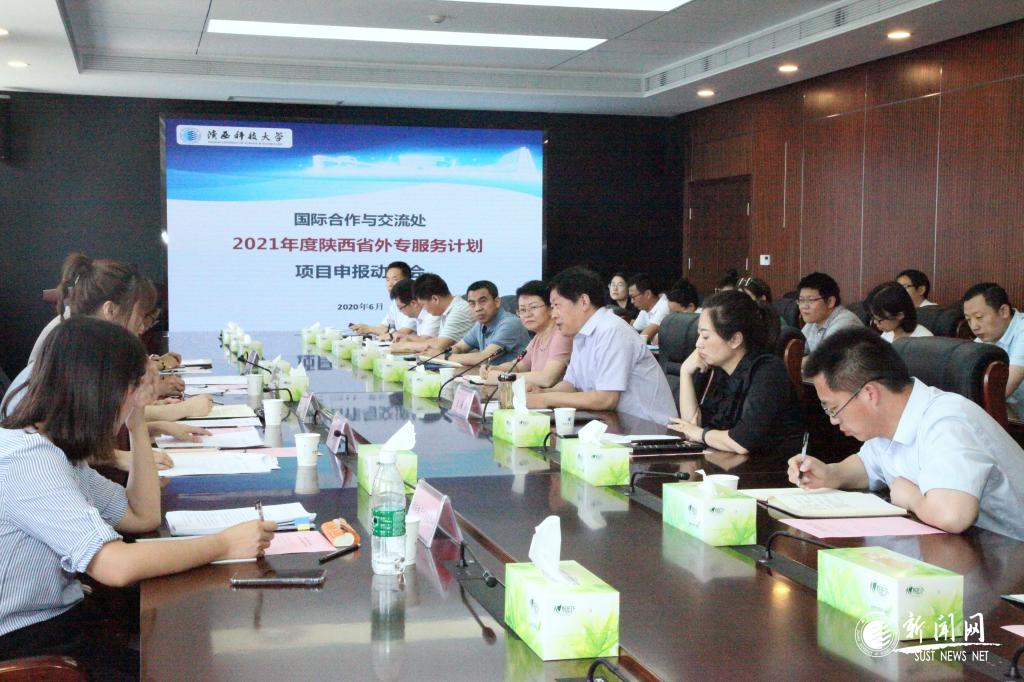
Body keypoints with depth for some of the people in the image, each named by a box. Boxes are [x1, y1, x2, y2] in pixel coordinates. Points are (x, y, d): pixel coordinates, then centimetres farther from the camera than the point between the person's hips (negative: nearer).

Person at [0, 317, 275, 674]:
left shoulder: (59, 449, 8)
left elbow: (143, 516, 15)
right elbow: (116, 566, -32)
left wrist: (137, 424, 7)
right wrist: (225, 544, -22)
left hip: (63, 617, 9)